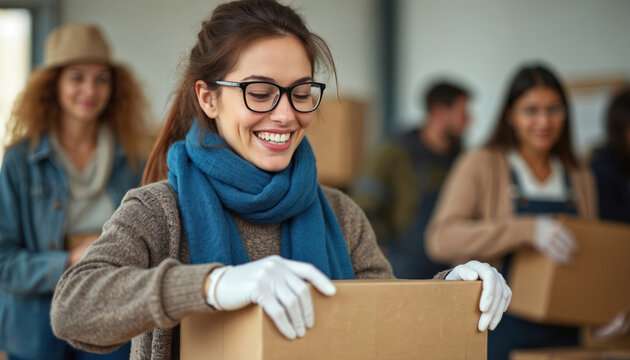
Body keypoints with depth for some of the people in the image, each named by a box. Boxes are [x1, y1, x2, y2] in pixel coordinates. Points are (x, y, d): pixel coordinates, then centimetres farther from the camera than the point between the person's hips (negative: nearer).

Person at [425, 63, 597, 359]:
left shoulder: (580, 179, 13)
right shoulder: (481, 165, -2)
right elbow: (441, 239, -17)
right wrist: (527, 230, -26)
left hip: (561, 335, 4)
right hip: (498, 335, -4)